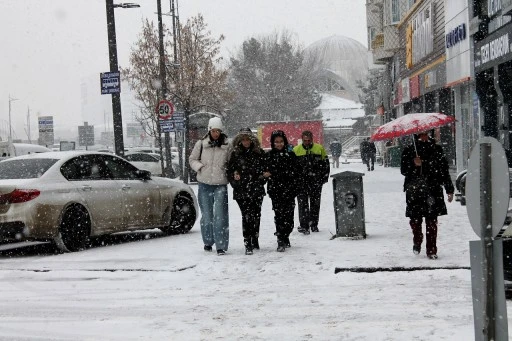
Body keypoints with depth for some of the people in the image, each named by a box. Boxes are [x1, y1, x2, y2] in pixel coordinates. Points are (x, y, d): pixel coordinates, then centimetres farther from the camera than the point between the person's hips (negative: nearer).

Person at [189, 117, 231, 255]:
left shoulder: (227, 145, 0)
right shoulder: (201, 144, 2)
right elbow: (192, 159, 12)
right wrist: (199, 166, -5)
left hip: (221, 185, -2)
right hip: (204, 184, 2)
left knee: (220, 216, -9)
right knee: (207, 215, 9)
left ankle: (221, 245, -7)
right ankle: (208, 241, 26)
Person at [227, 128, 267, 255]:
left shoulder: (259, 153, 6)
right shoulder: (235, 154, 5)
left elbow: (265, 169, 12)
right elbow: (229, 171, 8)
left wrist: (261, 180, -2)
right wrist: (234, 180, -8)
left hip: (257, 190, 2)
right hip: (242, 191, -2)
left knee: (256, 215, 8)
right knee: (247, 216, -11)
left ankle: (255, 239, 27)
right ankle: (248, 244, -10)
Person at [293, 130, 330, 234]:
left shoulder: (319, 148, 4)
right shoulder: (296, 150, 2)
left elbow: (325, 164, 11)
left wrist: (324, 177, 4)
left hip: (316, 181, 1)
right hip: (301, 182, -1)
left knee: (315, 203, 8)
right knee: (303, 204, -6)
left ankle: (314, 224, 19)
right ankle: (304, 225, -6)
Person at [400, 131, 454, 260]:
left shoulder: (437, 149, 9)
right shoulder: (409, 150, 7)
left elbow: (444, 171, 11)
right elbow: (404, 170, 1)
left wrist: (449, 190, 10)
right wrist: (414, 164, -19)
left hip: (433, 191, 0)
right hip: (414, 192, 0)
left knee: (432, 221, -3)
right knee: (415, 220, 2)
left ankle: (431, 250, 3)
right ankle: (417, 242, 28)